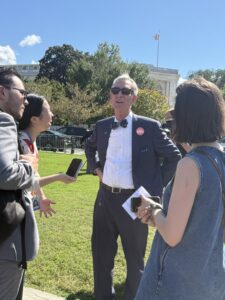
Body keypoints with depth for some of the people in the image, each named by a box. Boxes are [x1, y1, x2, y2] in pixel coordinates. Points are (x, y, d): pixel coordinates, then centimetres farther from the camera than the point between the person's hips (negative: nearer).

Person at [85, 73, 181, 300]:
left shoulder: (149, 127, -9)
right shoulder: (102, 126, 5)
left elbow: (174, 157, -2)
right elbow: (89, 146, 26)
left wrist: (155, 187, -6)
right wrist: (96, 168, 11)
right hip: (105, 199, 5)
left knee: (135, 259, 12)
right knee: (101, 253, 17)